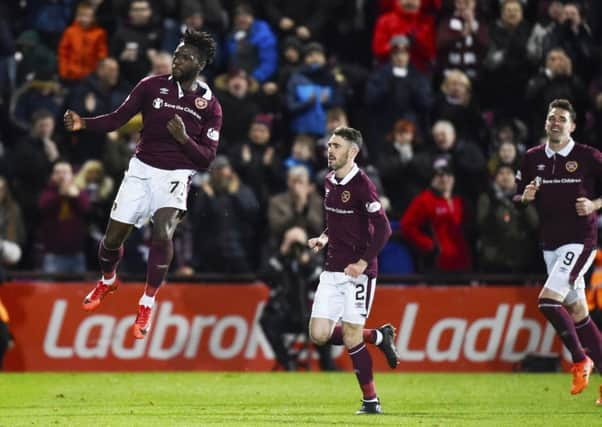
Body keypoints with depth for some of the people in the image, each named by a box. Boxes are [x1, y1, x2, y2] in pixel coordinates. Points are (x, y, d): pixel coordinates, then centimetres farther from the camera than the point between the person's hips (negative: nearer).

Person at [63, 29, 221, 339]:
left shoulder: (210, 106, -4)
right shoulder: (153, 86, -3)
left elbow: (206, 159, -4)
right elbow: (118, 118, -3)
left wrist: (184, 139, -23)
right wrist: (84, 124, -19)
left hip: (175, 175, -2)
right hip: (141, 169, 2)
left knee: (163, 233, -27)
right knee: (113, 236, 4)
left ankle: (147, 305, -12)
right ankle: (108, 281, 39)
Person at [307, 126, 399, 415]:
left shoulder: (361, 185, -14)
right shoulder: (329, 182, 10)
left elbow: (383, 229, -17)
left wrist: (363, 263, -20)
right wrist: (324, 238, 8)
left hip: (357, 271, -8)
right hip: (332, 270, 8)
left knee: (351, 337, -7)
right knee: (319, 335, 0)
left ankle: (371, 401, 7)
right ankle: (380, 337, 21)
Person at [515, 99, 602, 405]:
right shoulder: (533, 158, 7)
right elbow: (517, 198, 15)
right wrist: (525, 197, -6)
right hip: (550, 244, 6)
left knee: (547, 300, -19)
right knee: (577, 313, 8)